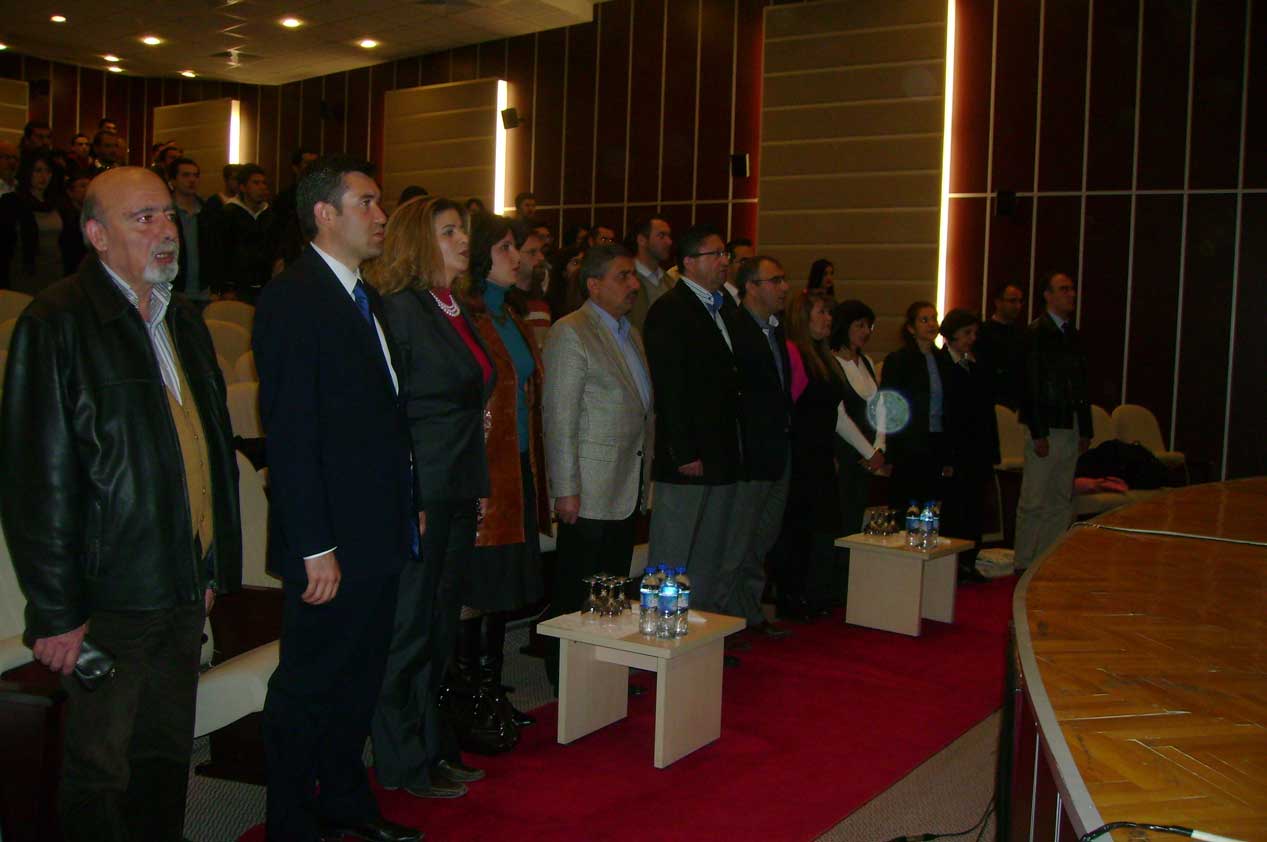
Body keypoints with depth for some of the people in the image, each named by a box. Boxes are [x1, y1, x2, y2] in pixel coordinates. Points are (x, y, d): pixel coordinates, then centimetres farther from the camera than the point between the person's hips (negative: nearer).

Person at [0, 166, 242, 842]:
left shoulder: (182, 320, 12)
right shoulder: (57, 324, -12)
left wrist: (213, 568, 15)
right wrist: (57, 610, -15)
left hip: (184, 592, 7)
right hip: (110, 600, -7)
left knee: (167, 755, 18)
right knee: (99, 768, 6)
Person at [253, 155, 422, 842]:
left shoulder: (361, 297, 14)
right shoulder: (291, 300, -14)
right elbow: (290, 436, -18)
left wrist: (406, 506, 14)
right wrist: (315, 549, -20)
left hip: (379, 536, 9)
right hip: (332, 545, -9)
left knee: (359, 681, 19)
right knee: (307, 688, 5)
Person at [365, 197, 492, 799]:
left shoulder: (453, 310, 14)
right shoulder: (398, 308, -13)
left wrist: (475, 487, 15)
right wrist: (405, 501, -19)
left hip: (457, 494, 9)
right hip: (418, 494, -9)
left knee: (441, 623, 17)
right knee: (409, 628, 3)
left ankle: (433, 745, 30)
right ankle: (402, 763, 16)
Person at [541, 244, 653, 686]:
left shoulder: (632, 334, 17)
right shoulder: (570, 333, -9)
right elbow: (560, 417, -13)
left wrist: (645, 476, 13)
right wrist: (566, 489, -16)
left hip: (628, 488, 8)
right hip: (590, 490, -8)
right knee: (577, 592, 1)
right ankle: (566, 678, 12)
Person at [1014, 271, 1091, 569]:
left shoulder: (1073, 334, 15)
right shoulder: (1035, 332, -8)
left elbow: (1080, 385, 18)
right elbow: (1031, 385, -13)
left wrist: (1085, 430, 14)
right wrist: (1038, 433, -16)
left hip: (1071, 429, 8)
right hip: (1046, 428, -7)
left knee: (1062, 502, 10)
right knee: (1034, 502, -3)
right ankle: (1024, 565, 5)